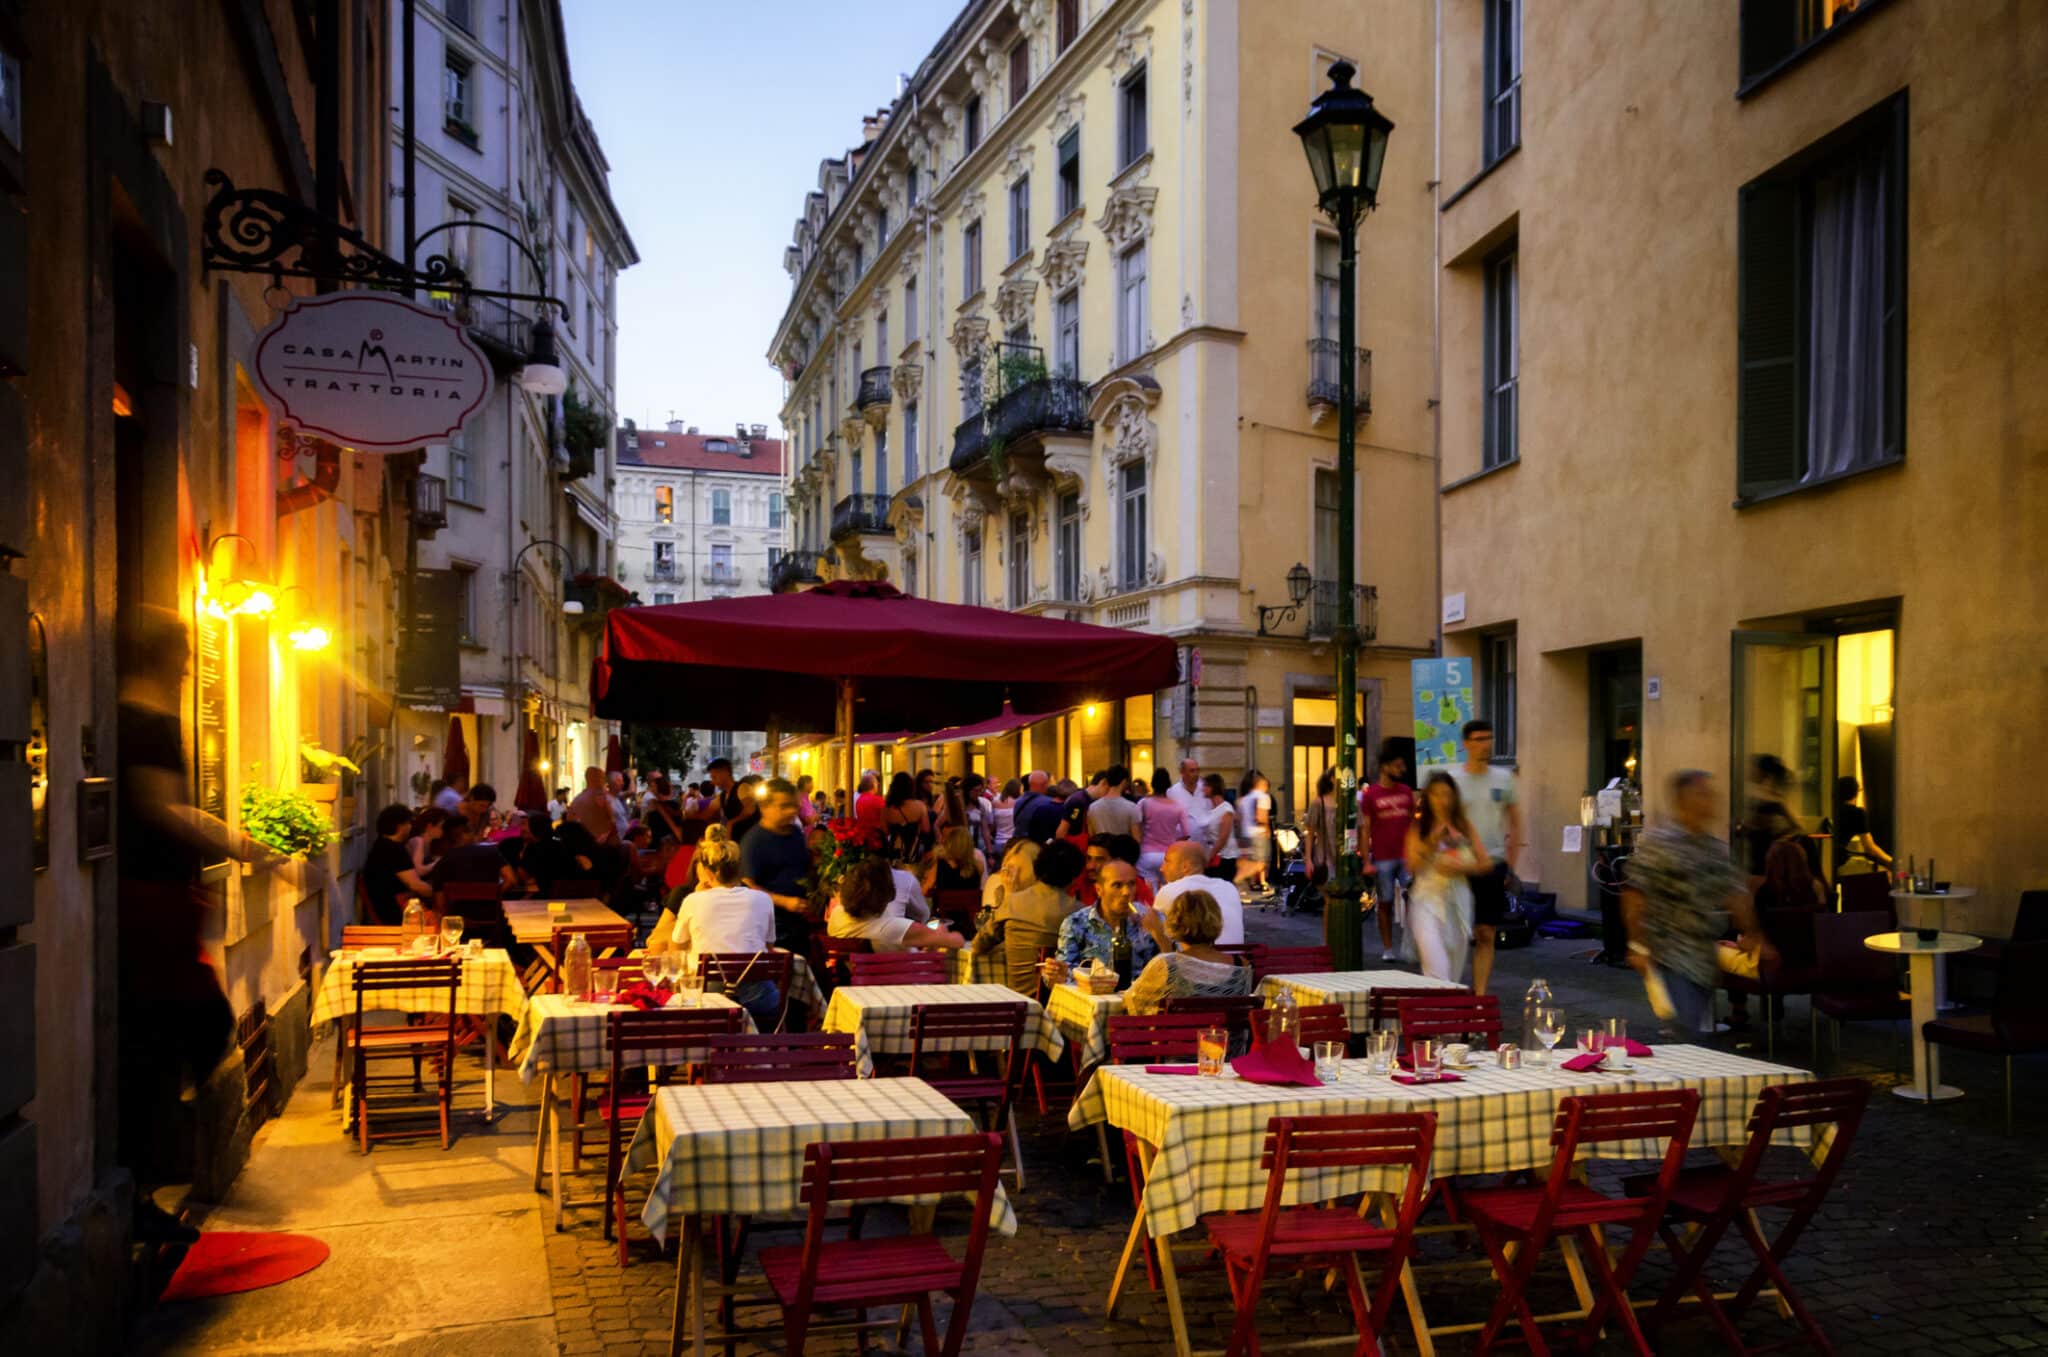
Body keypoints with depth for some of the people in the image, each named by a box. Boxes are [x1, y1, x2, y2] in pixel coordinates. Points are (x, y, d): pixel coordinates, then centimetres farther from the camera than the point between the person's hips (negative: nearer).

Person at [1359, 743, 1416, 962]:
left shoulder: (1406, 791, 11)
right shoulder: (1370, 794, -1)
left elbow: (1413, 823, 16)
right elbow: (1365, 829, -1)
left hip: (1406, 856, 3)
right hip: (1382, 859, -3)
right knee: (1385, 904, 4)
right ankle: (1387, 948, 12)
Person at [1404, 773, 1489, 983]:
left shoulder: (1465, 827, 8)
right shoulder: (1418, 828, 3)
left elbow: (1486, 864, 5)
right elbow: (1412, 865, -6)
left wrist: (1460, 868, -11)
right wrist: (1432, 844, -17)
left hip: (1458, 900, 3)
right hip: (1428, 898, -3)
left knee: (1454, 971, 10)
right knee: (1436, 967, -17)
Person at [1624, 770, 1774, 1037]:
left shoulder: (1717, 848, 12)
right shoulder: (1657, 842, -10)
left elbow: (1736, 893, 20)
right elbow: (1635, 895, -13)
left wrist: (1751, 935, 17)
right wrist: (1638, 946, -16)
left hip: (1705, 961, 7)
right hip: (1670, 957, -7)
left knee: (1700, 1032, 8)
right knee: (1684, 1031, -17)